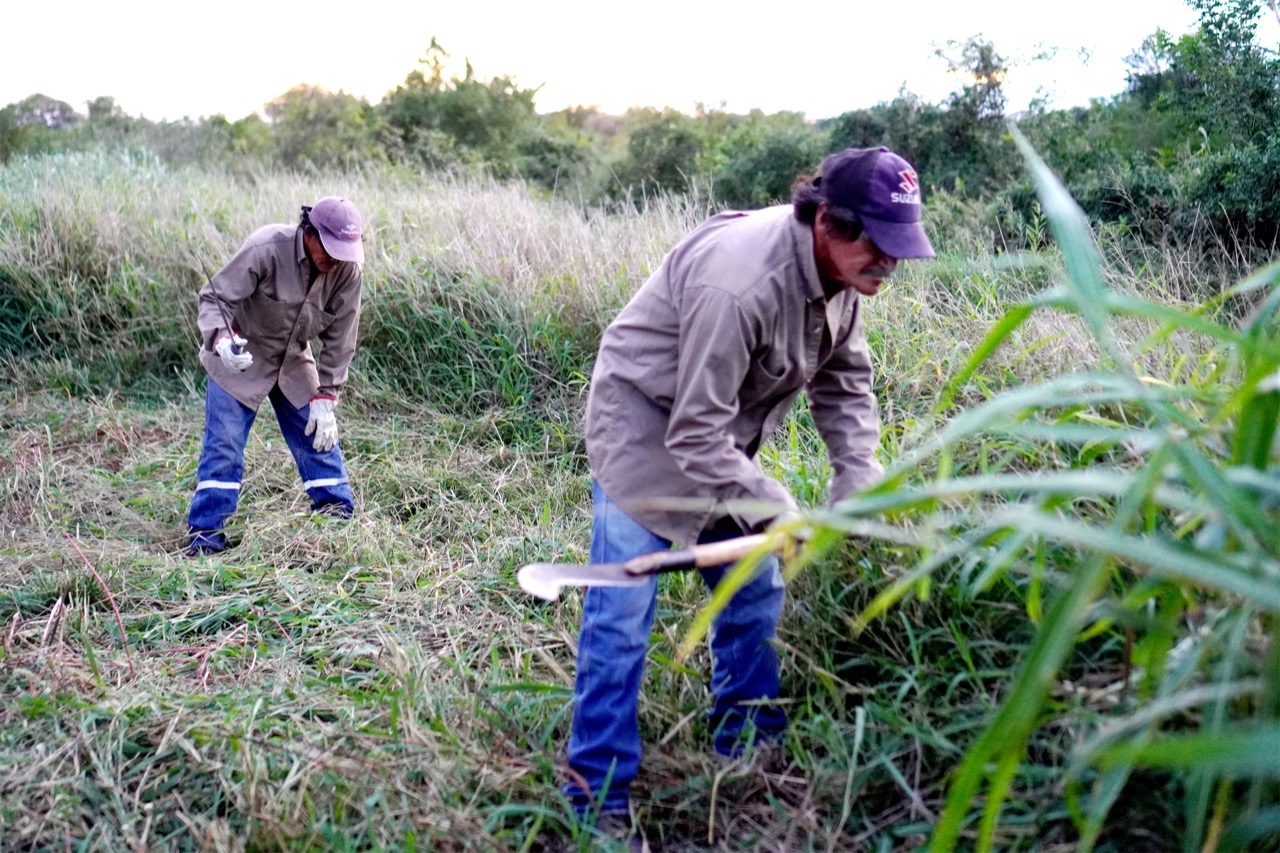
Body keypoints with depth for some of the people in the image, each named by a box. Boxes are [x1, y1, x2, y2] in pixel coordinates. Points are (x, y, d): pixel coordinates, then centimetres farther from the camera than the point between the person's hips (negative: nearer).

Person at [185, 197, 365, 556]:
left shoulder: (347, 269, -15)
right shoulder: (267, 249, -29)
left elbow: (341, 338, -8)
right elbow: (214, 297, -24)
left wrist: (324, 399, -11)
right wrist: (221, 339, -45)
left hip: (293, 362, 4)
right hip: (238, 360, -4)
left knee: (320, 438, 4)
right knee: (224, 446, -8)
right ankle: (204, 536, 1)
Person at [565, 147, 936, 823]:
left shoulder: (841, 269, -9)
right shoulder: (739, 283, -36)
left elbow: (845, 384, 1)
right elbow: (694, 435, -32)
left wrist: (859, 488, -10)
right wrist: (782, 518, -28)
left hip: (719, 433, 9)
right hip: (646, 428, -8)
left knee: (754, 593, 14)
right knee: (621, 614, -8)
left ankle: (749, 751, 31)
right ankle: (596, 793, 6)